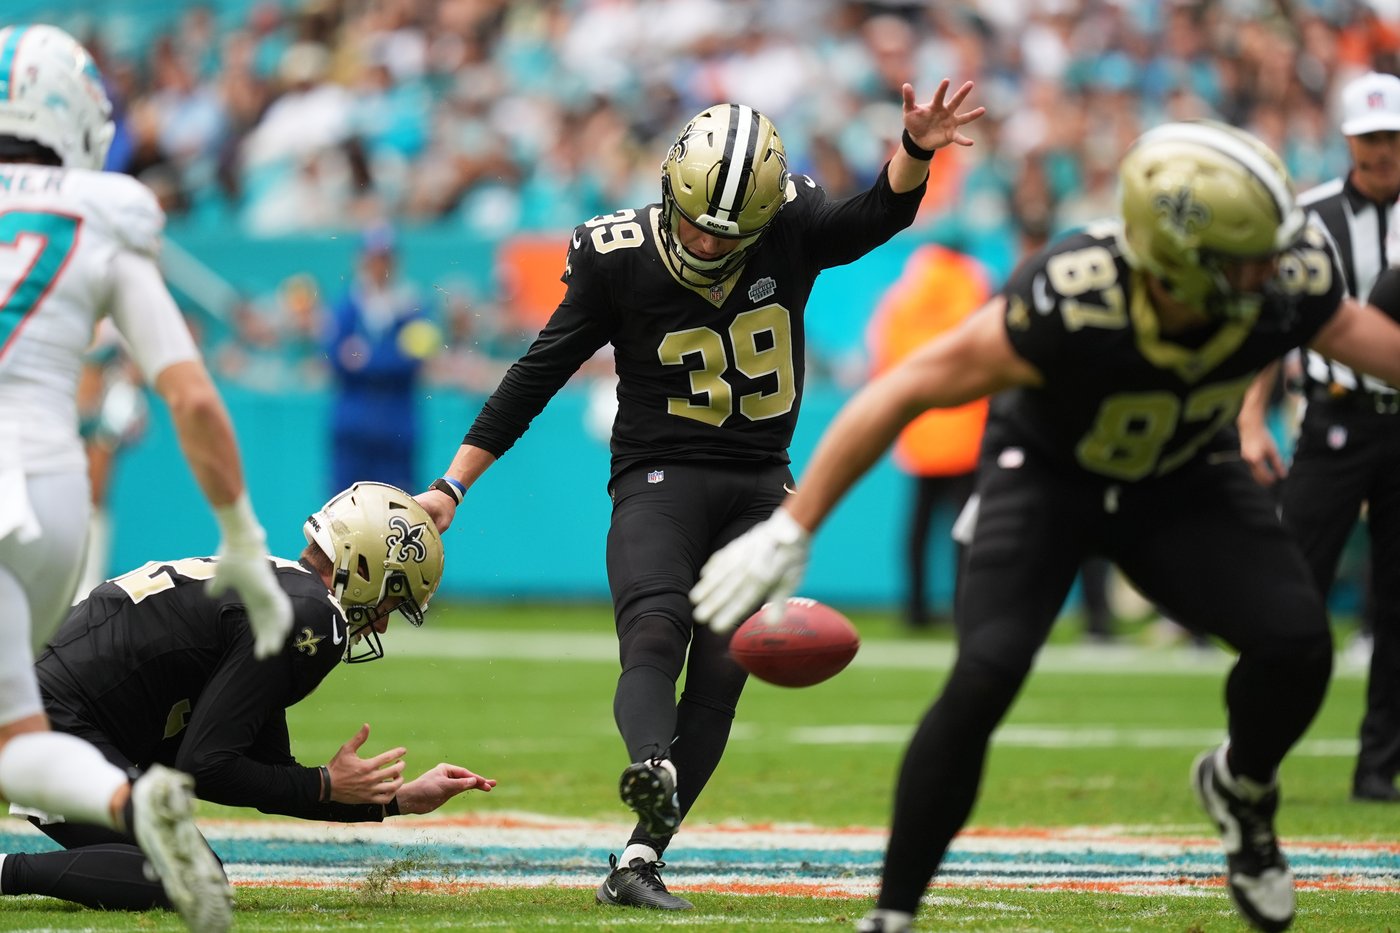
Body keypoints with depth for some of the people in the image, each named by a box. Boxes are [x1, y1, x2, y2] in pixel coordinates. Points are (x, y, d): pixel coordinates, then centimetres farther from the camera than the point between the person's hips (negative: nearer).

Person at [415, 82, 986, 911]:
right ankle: (653, 771, -55)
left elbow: (879, 217, -20)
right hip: (660, 472, -2)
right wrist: (453, 486, -2)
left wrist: (916, 152, -42)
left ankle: (637, 863, -1)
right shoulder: (618, 259, -8)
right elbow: (538, 376, -2)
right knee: (655, 628, -28)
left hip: (759, 487, 3)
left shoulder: (793, 232, -4)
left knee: (719, 678, -4)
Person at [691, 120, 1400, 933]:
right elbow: (904, 393, -29)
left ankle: (1242, 791, 15)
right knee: (985, 676, -24)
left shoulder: (1291, 283, -29)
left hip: (1185, 480, 3)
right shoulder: (1070, 303, -39)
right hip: (1048, 471, -3)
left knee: (1297, 643, -18)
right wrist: (790, 533, -25)